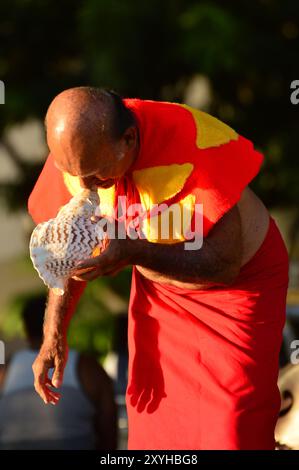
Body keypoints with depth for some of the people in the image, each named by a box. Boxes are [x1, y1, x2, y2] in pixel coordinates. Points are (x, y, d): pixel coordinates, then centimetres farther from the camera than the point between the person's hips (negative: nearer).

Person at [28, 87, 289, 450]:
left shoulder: (200, 150, -35)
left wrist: (132, 252, -43)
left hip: (241, 281, -5)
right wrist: (54, 334, -5)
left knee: (233, 431, -5)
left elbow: (224, 263, -31)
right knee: (153, 425, 4)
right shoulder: (76, 151, -17)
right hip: (158, 288, 5)